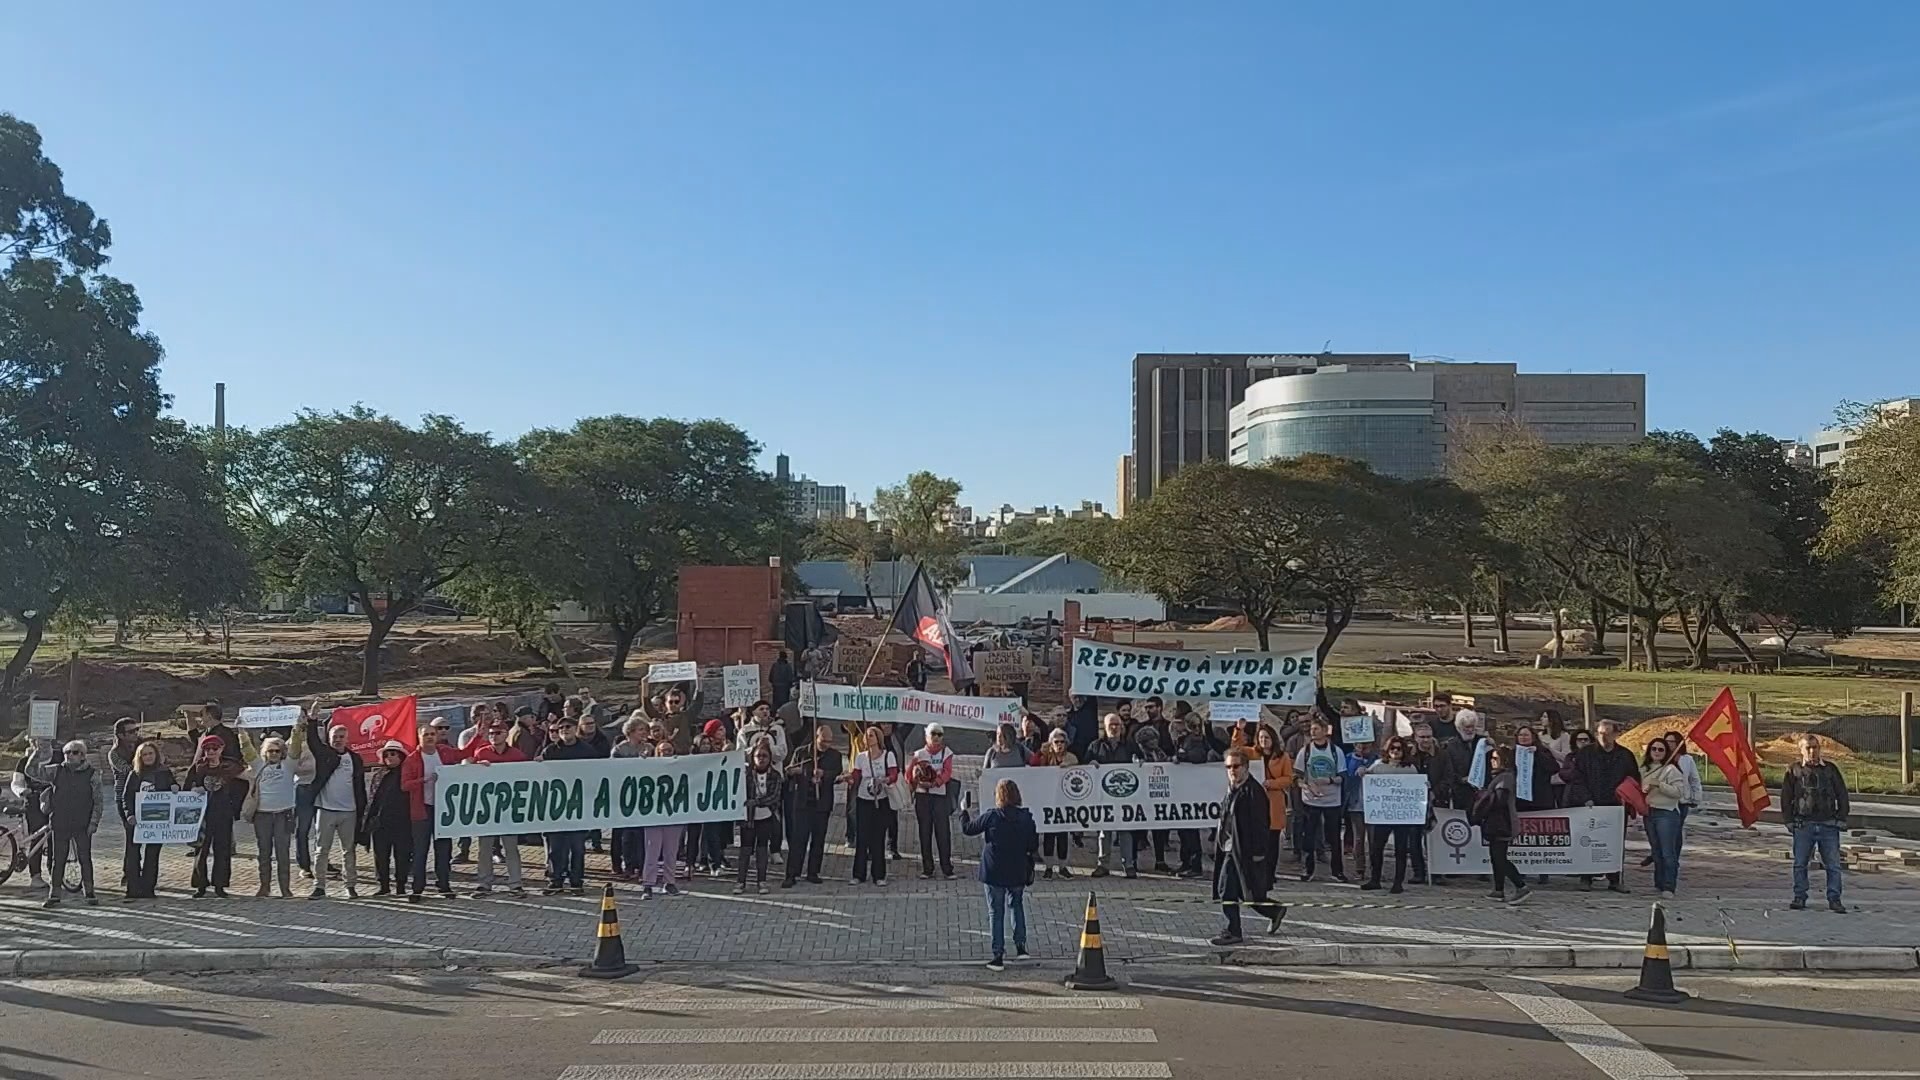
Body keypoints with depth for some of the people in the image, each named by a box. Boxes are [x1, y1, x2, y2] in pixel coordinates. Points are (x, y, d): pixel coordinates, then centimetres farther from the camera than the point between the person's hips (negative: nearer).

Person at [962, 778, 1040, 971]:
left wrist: (963, 811, 16)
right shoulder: (1027, 818, -5)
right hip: (1018, 874, 3)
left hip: (994, 873, -3)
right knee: (1017, 905, 24)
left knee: (996, 913, 5)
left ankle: (998, 956, 5)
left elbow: (967, 828, 0)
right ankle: (1021, 946, 21)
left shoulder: (991, 817, -13)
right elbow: (1034, 847, 1)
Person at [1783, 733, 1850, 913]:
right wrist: (1789, 821, 2)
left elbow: (1842, 795, 11)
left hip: (1829, 825, 1)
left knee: (1833, 864, 0)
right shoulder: (1794, 771, 4)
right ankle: (1799, 898, 11)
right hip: (1803, 825, -1)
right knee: (1800, 864, 2)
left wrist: (1841, 819, 4)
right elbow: (1786, 798, 8)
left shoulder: (1830, 769, 8)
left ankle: (1834, 900, 7)